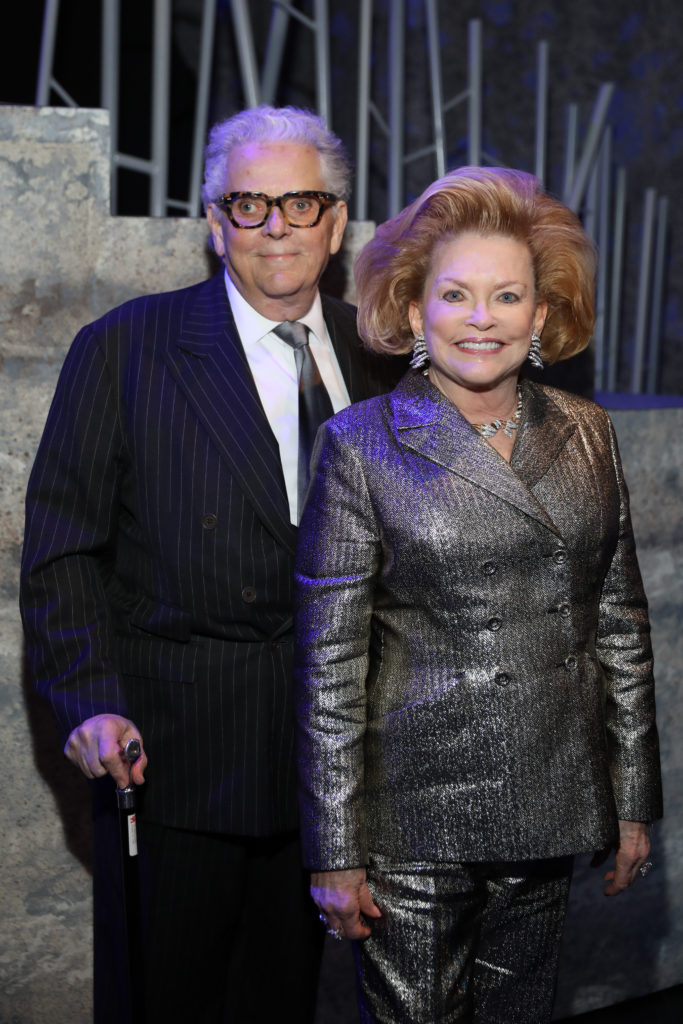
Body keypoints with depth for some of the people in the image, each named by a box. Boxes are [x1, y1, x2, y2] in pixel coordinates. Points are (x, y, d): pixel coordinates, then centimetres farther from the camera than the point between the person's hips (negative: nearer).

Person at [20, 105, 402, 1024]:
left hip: (328, 747, 4)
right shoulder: (123, 349, -6)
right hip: (173, 756, -3)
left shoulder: (379, 355, 4)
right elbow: (61, 551, -6)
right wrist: (89, 704, -17)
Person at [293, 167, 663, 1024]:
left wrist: (635, 802, 9)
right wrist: (335, 849, -9)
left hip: (548, 813, 4)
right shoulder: (362, 444, -7)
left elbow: (620, 627, 9)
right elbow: (328, 662, -8)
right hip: (418, 815, -4)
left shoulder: (583, 434, 5)